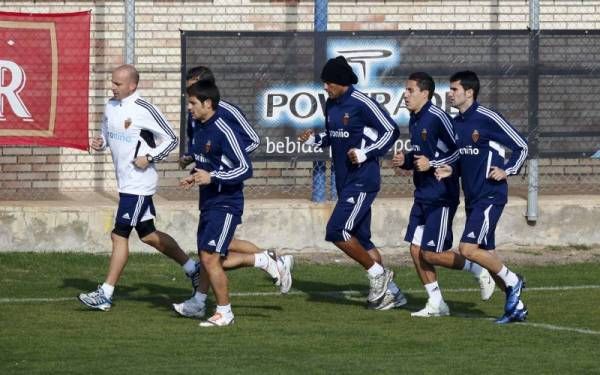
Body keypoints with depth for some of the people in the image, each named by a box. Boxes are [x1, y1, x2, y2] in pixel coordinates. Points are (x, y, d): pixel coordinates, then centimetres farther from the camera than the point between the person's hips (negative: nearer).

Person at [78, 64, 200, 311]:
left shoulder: (144, 110, -15)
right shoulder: (111, 107, 8)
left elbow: (171, 139, -8)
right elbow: (108, 135, 22)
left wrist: (150, 157, -19)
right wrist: (100, 143, 0)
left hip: (139, 182, -9)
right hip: (125, 181, 9)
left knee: (119, 235, -8)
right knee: (148, 235, 16)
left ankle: (105, 295, -3)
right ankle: (193, 269, 31)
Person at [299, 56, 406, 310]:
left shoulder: (362, 104, -15)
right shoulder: (331, 105, 10)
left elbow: (391, 131, -12)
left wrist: (365, 154, -19)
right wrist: (315, 139, 4)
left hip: (363, 180, -9)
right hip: (345, 182, 9)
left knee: (337, 232, -17)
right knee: (361, 240, 10)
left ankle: (378, 273, -1)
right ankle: (391, 292, 17)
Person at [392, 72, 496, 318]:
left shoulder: (438, 118, -17)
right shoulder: (414, 121, 11)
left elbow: (460, 152, -17)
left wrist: (432, 164, -21)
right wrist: (405, 161, 5)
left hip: (441, 196, -9)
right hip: (422, 196, 9)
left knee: (431, 254, -9)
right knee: (416, 250, 4)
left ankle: (479, 271, 10)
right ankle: (436, 304, 13)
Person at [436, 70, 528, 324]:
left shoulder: (488, 119, -13)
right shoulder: (456, 123, 11)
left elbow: (521, 147, -7)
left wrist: (507, 170, -19)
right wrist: (451, 169, 4)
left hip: (490, 196, -8)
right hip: (472, 198, 8)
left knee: (468, 248, -18)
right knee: (486, 255, 8)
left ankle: (512, 281, 2)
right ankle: (517, 307, 17)